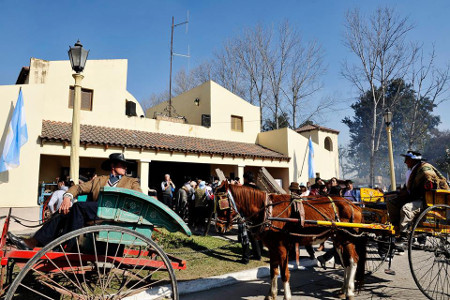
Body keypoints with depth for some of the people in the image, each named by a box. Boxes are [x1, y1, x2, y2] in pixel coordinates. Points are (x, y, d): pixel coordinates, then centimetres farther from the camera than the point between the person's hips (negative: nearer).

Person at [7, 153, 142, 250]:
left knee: (78, 206, -23)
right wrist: (68, 196, -4)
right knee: (64, 214, -14)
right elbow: (79, 187, 18)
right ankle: (32, 243, -9)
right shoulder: (99, 180, 28)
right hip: (95, 213, 5)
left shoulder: (131, 182, 19)